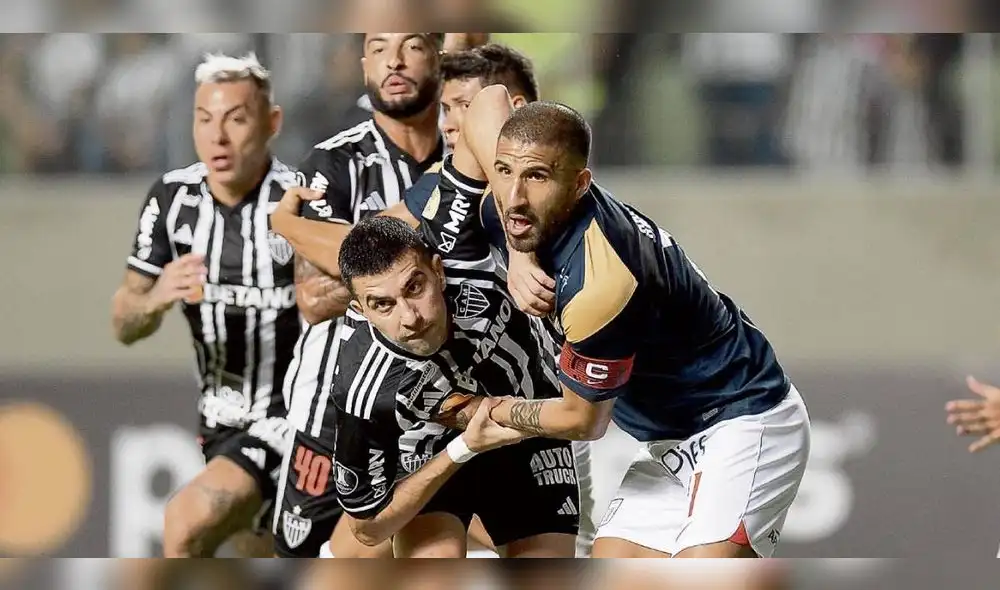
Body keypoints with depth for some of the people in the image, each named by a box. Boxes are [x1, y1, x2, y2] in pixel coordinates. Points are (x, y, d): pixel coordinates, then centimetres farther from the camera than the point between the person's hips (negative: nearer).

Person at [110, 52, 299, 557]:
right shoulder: (172, 198, -4)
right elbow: (124, 326, 0)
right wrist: (156, 298, -22)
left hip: (292, 418, -6)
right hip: (220, 420, 6)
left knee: (186, 524, -25)